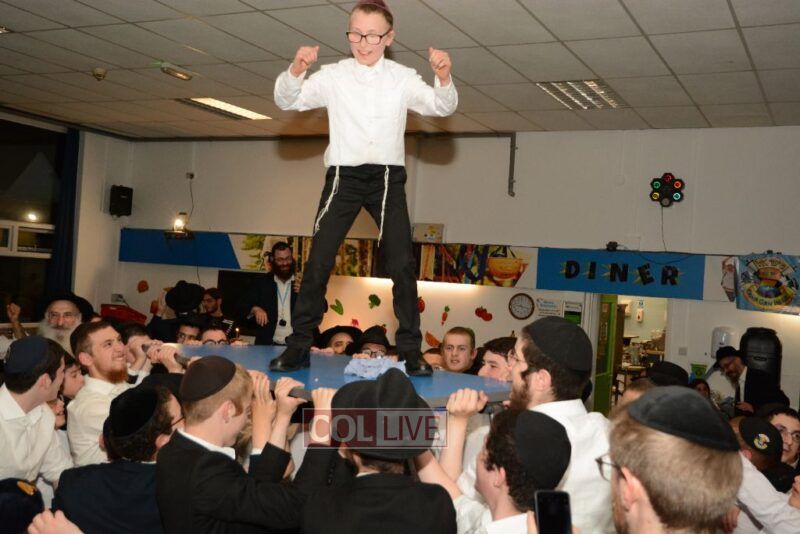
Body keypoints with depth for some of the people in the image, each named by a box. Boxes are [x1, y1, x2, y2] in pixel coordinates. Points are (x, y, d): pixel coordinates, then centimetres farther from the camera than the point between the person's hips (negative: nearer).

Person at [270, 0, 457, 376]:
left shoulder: (403, 78, 1)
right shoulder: (332, 76, 0)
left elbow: (442, 107, -7)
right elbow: (287, 101, -5)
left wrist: (443, 77, -28)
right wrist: (296, 70, -26)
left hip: (387, 177, 0)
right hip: (344, 175, 0)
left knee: (401, 264, -4)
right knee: (318, 261, -3)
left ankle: (410, 349, 5)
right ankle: (299, 345, 5)